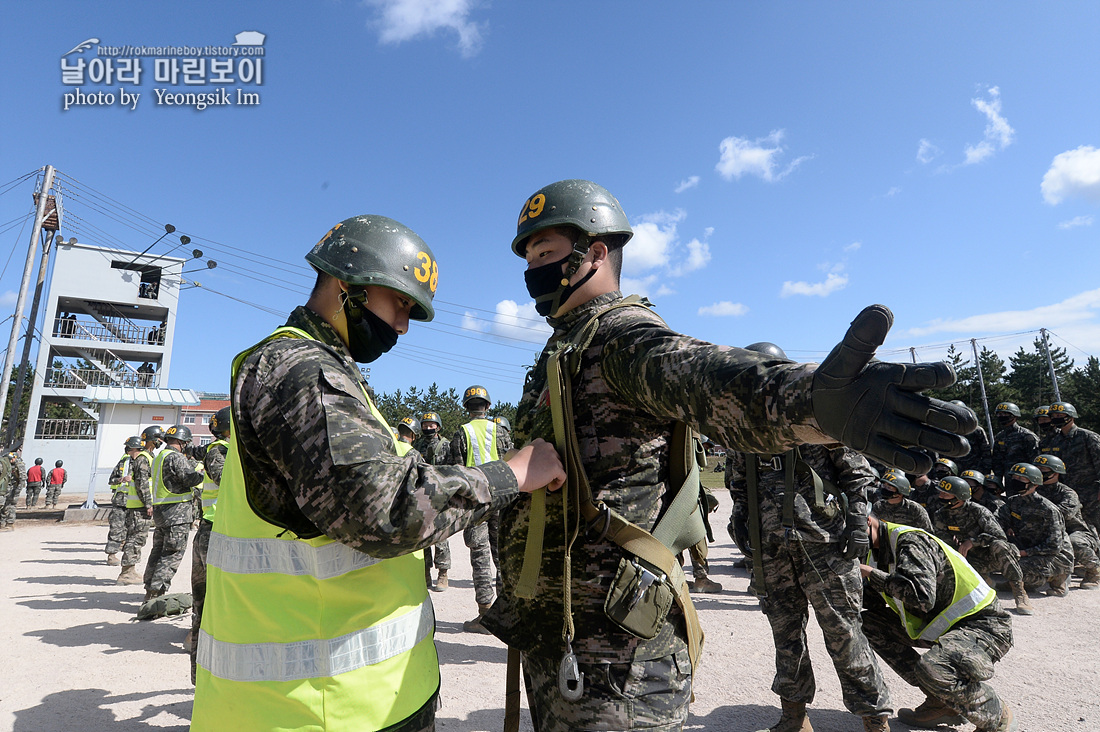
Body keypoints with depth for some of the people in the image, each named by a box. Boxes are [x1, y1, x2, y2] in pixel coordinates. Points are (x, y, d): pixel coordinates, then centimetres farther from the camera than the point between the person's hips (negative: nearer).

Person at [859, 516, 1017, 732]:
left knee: (930, 669, -33)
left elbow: (923, 597, -36)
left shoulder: (911, 541, -22)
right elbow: (872, 602, 7)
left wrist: (872, 573, -29)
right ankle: (940, 702, 8)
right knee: (870, 624, 1)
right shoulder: (881, 550, 4)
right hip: (945, 625, 9)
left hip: (984, 625, -9)